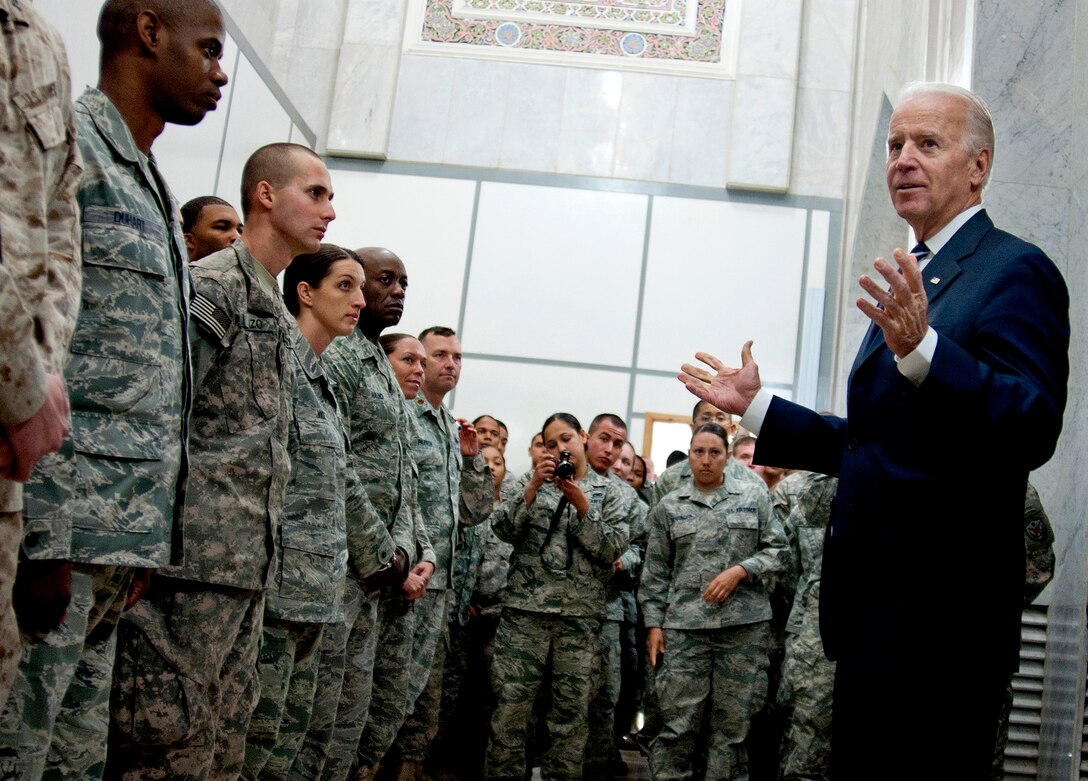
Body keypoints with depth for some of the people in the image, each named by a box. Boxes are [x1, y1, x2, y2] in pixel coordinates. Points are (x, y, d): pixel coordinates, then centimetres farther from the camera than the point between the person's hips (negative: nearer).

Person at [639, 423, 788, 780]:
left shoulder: (754, 497, 7)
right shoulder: (669, 507, 8)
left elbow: (778, 549, 7)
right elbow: (655, 572, 10)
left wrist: (740, 570, -9)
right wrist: (654, 623, 4)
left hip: (745, 623, 0)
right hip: (685, 625, 0)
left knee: (732, 720, 5)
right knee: (678, 720, -1)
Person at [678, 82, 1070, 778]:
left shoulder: (1014, 271, -9)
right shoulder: (915, 284, 19)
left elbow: (1033, 430, -23)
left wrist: (921, 349, -36)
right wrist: (757, 406, 19)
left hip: (937, 617, -9)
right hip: (875, 615, 9)